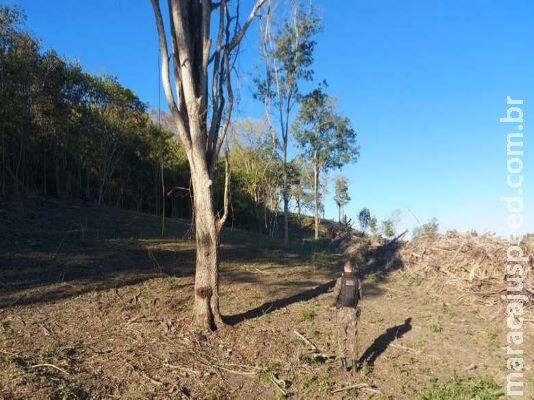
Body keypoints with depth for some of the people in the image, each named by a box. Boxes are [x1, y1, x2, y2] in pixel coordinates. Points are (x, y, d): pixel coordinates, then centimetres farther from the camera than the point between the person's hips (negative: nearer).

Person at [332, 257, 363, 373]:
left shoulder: (340, 280, -13)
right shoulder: (357, 281, -4)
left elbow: (335, 295, -4)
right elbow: (360, 297, 7)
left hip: (341, 311, -2)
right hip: (353, 312, 2)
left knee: (342, 337, 10)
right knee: (353, 338, 11)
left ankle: (344, 364, 11)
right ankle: (354, 364, 14)